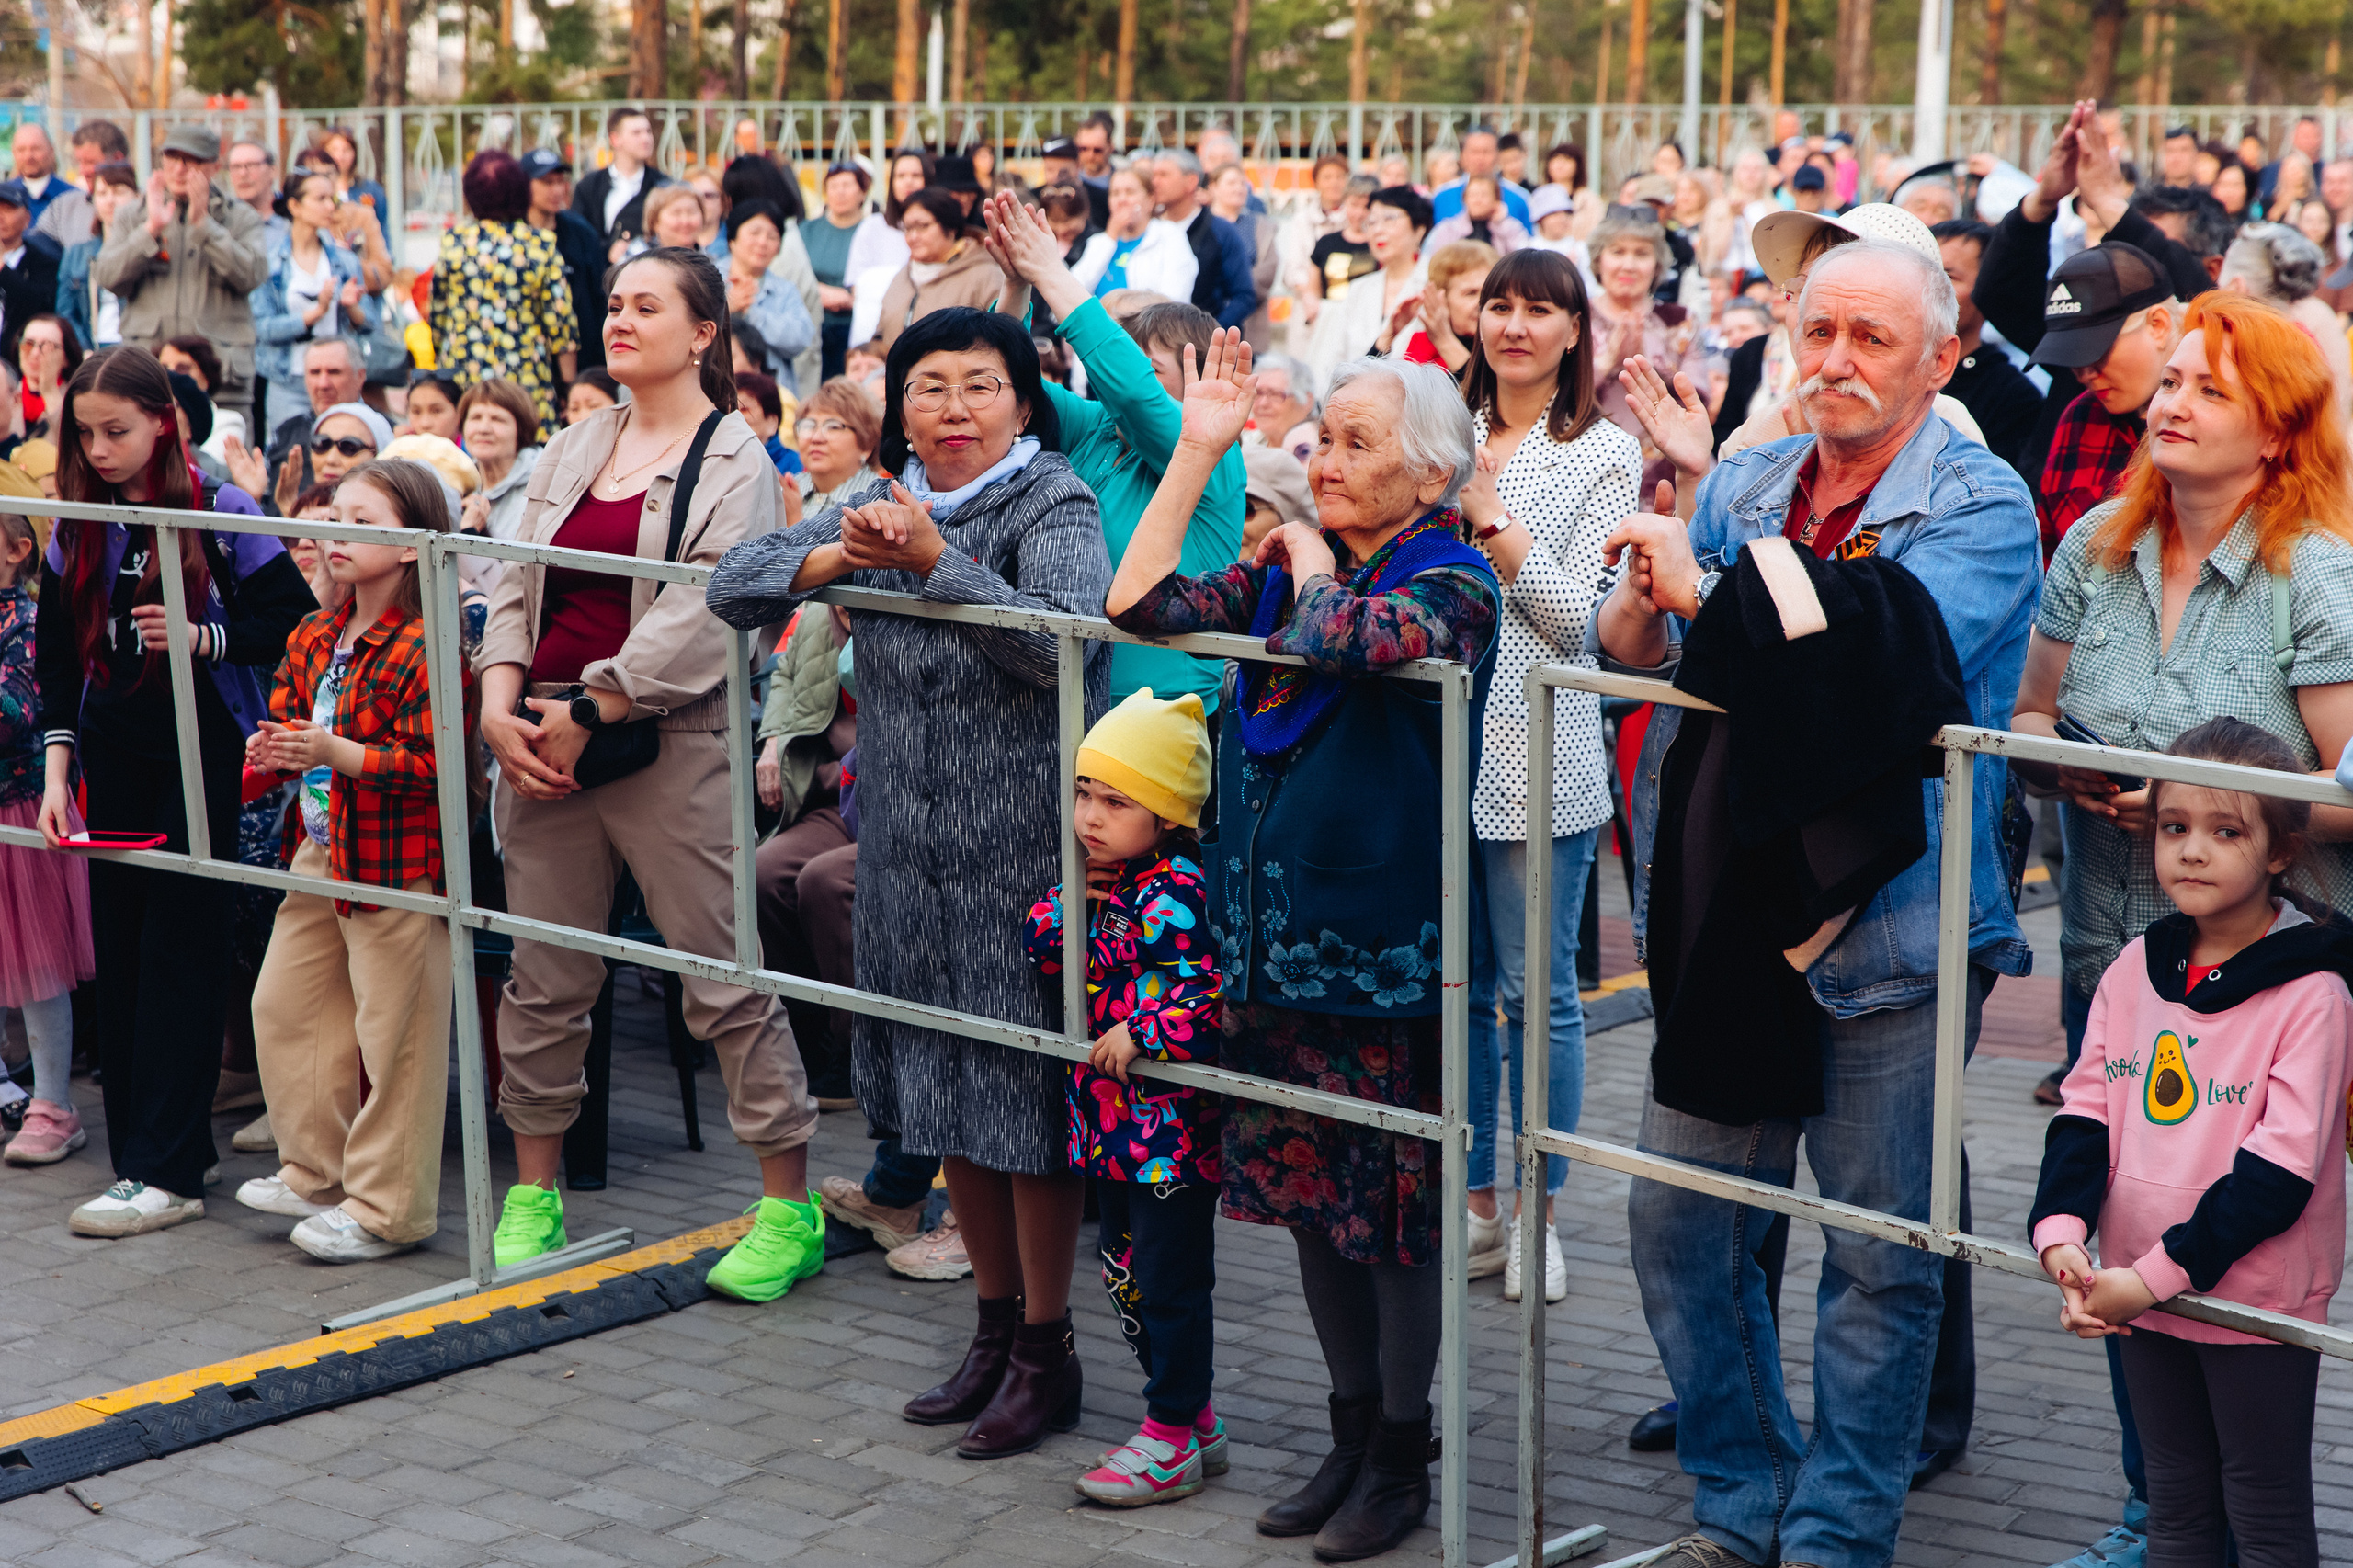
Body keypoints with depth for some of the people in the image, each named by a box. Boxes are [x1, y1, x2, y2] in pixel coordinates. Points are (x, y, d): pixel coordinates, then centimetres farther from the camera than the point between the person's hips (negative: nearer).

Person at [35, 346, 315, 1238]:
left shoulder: (220, 513, -5)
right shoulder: (78, 530, 8)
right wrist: (58, 768, -1)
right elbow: (57, 661, 9)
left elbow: (298, 622, -3)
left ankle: (166, 1172, -6)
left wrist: (204, 638, -17)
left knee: (178, 953, -7)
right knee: (119, 954, 5)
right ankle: (142, 1149, 13)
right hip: (113, 763, 5)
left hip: (202, 757, -5)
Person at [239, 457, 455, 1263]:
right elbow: (285, 712, 18)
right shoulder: (313, 638, 9)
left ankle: (385, 1208, 9)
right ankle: (314, 1172, 30)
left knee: (392, 1031, -1)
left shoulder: (427, 649, -17)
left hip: (398, 863, -9)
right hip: (320, 854, 9)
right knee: (282, 1003, 15)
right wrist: (272, 749, -5)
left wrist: (337, 753, -28)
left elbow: (434, 765, -22)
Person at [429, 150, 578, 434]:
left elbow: (437, 314, 9)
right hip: (527, 377, -1)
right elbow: (561, 319, -1)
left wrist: (441, 361, 23)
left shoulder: (452, 240, 3)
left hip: (461, 374, 1)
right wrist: (570, 386, 6)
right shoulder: (542, 244, -2)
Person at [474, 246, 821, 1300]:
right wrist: (500, 703, -3)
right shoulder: (574, 448, 16)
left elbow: (702, 613, -13)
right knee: (544, 977, 11)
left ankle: (789, 1206, 5)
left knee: (723, 978, -4)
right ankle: (534, 1193, 24)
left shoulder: (735, 462, -3)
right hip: (543, 742, 6)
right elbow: (515, 585, 13)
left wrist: (585, 714, -15)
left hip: (669, 747, -6)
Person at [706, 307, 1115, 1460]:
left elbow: (1064, 639, -27)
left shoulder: (1055, 507, -9)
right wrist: (836, 558, -17)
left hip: (1027, 846, -6)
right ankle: (996, 1326, 29)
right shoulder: (881, 507, 7)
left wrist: (936, 559, -31)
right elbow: (733, 587, 1)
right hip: (912, 847, 6)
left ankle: (1047, 1353, 12)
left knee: (1025, 1086, -1)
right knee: (944, 1086, 14)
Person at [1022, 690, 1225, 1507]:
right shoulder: (1104, 881, 6)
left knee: (1171, 1279, 2)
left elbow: (1210, 988, -26)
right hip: (1112, 1123, 9)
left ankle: (1172, 1437, 14)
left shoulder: (1173, 893, -19)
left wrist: (1140, 1034, -25)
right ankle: (1192, 1418, 30)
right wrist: (1072, 897, -5)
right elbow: (1039, 949, 11)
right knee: (1124, 1269, 17)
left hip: (1170, 1127, -9)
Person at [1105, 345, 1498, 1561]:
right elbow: (1139, 605, -2)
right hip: (1276, 935, 7)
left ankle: (1399, 1458, 20)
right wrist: (1197, 449, -2)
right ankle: (1352, 1433, 30)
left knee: (1392, 1202, 4)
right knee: (1307, 1191, 15)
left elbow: (1352, 639, -30)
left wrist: (1312, 566, -9)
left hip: (1385, 944, -7)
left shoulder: (1451, 583, -10)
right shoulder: (1287, 564, 9)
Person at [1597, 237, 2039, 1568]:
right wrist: (1644, 600, -15)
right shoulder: (1738, 487, 9)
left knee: (1881, 1256, 5)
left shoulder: (1981, 512, -9)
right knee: (1680, 1220, 11)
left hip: (1891, 942, -5)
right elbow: (1623, 650, 9)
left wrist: (1702, 588, -17)